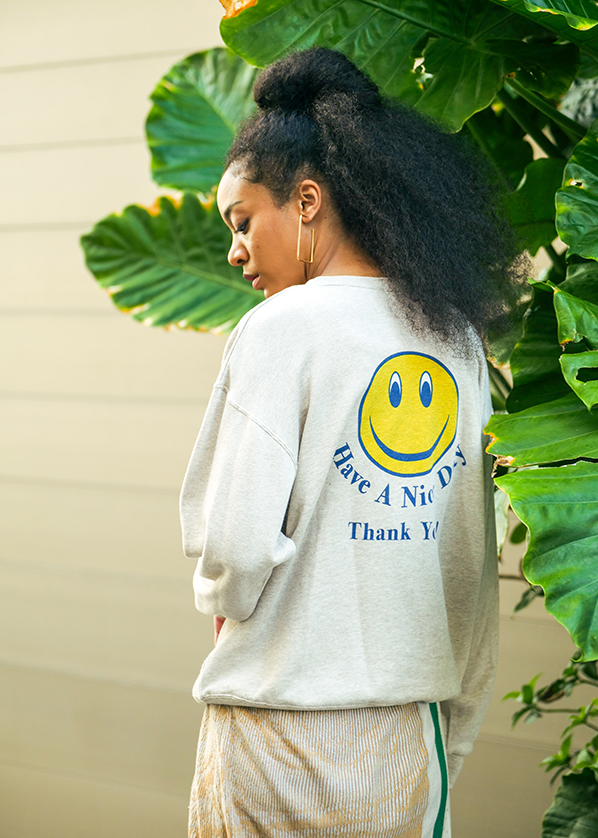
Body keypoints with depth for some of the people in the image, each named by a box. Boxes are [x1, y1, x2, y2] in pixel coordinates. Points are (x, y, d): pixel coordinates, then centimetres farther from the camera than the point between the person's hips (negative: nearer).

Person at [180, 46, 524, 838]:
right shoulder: (459, 337, 6)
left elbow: (236, 545, -20)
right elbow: (475, 572, 9)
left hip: (285, 731, -5)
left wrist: (221, 597, 3)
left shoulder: (283, 328, -13)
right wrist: (455, 736, 17)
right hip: (412, 734, 5)